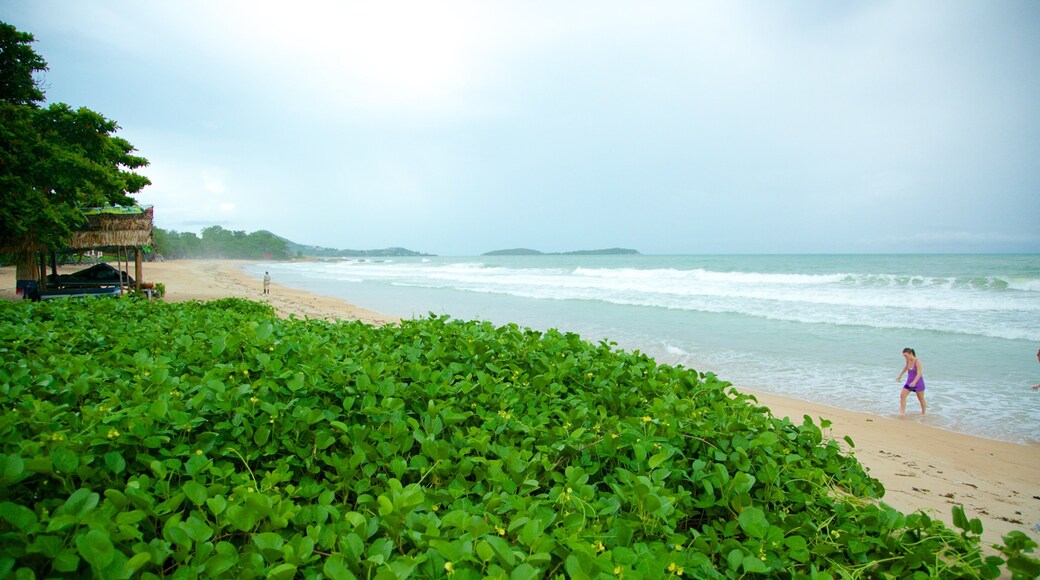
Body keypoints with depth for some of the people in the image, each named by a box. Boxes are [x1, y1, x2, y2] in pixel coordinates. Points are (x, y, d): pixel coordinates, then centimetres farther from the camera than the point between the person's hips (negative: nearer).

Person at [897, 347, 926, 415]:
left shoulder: (917, 361, -23)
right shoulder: (908, 360, -3)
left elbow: (919, 373, -29)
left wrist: (914, 382, -42)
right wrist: (900, 375, 22)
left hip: (918, 382, -6)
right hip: (909, 382, 6)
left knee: (921, 398, 12)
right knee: (902, 395, -9)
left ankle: (923, 413, 31)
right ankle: (902, 412, -9)